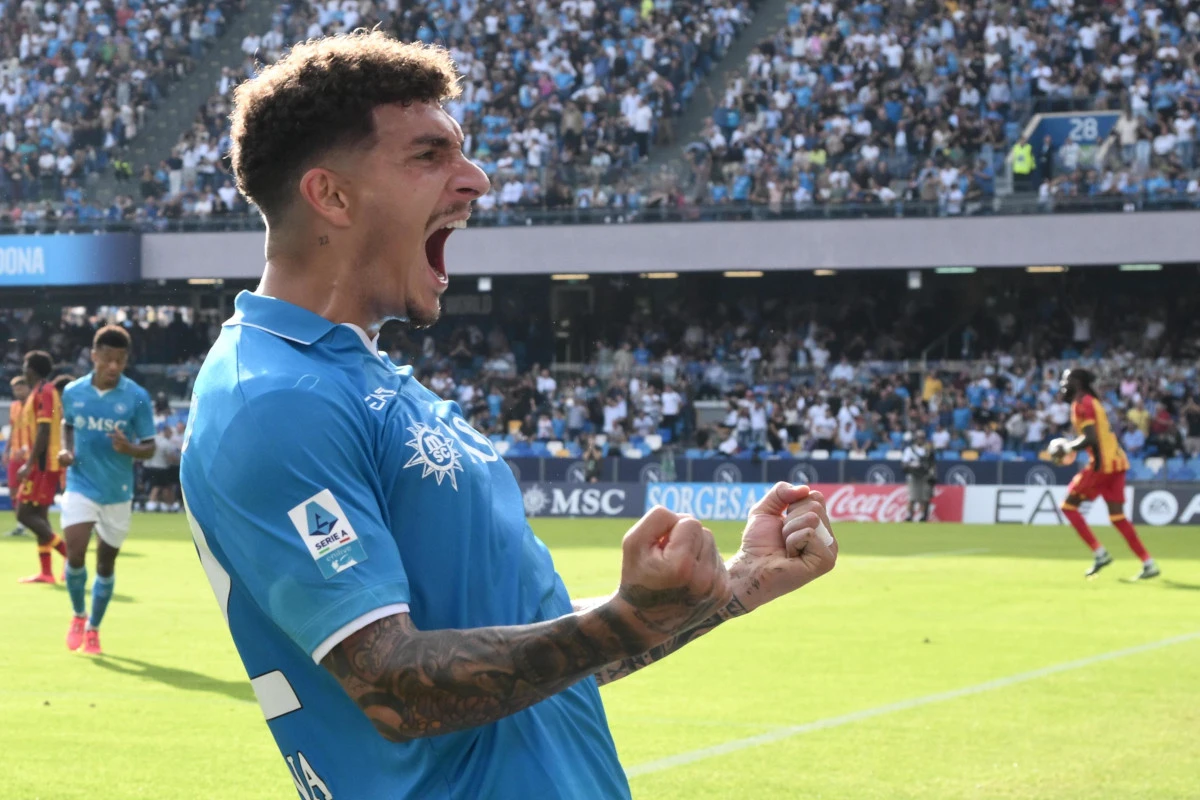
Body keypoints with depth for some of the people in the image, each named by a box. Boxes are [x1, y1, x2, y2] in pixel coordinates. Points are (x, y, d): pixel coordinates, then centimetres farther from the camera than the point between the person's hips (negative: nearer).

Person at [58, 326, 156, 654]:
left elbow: (149, 448, -5)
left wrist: (129, 449, -26)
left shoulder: (137, 398, -9)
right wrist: (66, 449, -1)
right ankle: (78, 615, 13)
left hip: (118, 493, 0)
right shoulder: (73, 392, -2)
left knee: (106, 564, 9)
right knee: (75, 555, -14)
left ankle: (93, 628, 28)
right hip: (80, 487, 0)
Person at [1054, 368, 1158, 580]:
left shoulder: (1082, 404, -9)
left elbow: (1090, 439, -19)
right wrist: (1070, 448, 21)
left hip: (1101, 464, -9)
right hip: (1117, 462, 9)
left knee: (1069, 506, 3)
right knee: (1117, 517, 8)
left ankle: (1100, 554, -3)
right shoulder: (1093, 402, 20)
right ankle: (1149, 564, 1)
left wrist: (1067, 448, -8)